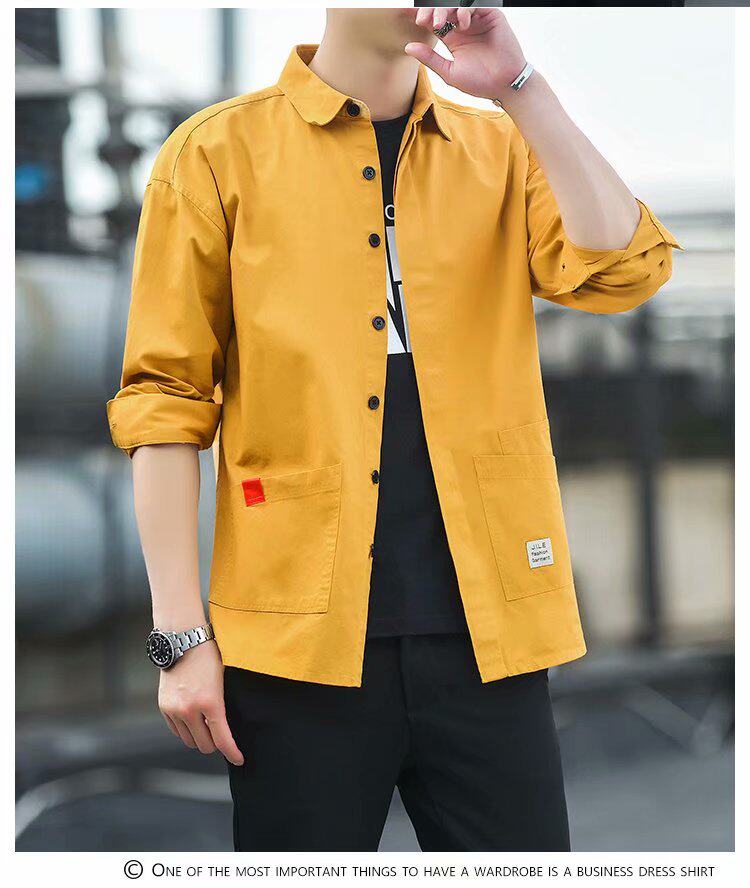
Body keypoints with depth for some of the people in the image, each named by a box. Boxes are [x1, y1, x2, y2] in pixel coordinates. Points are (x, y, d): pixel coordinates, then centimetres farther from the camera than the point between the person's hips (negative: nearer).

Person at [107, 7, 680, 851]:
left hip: (486, 625, 2)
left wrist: (519, 88, -9)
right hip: (300, 630, -2)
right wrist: (180, 632, -6)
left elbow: (624, 270, -5)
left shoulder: (501, 150, 11)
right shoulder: (220, 150, 3)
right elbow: (167, 397, 0)